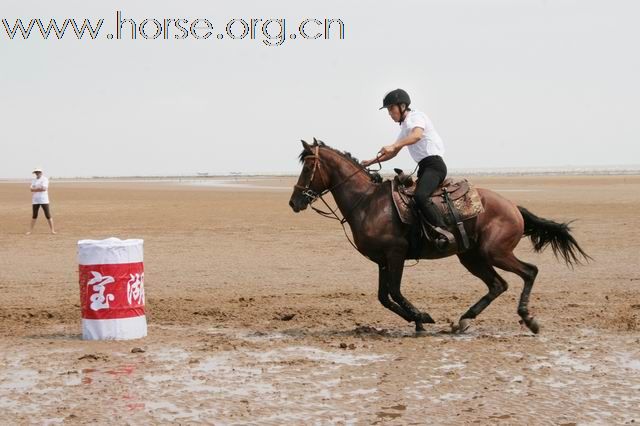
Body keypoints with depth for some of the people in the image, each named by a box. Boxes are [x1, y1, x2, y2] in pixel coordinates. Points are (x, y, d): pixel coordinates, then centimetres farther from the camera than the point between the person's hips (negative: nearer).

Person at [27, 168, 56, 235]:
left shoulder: (44, 179, -4)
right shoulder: (34, 180, 14)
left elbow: (44, 189, -17)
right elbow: (32, 190, 3)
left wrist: (35, 189, -8)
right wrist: (39, 189, -12)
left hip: (44, 200, -5)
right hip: (35, 201, 5)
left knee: (48, 215, -5)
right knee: (34, 216, 8)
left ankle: (52, 230, -3)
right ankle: (31, 230, 12)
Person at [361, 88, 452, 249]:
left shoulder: (417, 116, -3)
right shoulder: (405, 127, 26)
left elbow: (417, 135, -26)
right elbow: (393, 153, 35)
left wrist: (393, 146, -39)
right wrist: (373, 161, 22)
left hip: (434, 164, -11)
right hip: (424, 167, 11)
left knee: (420, 196, -31)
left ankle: (443, 232, -36)